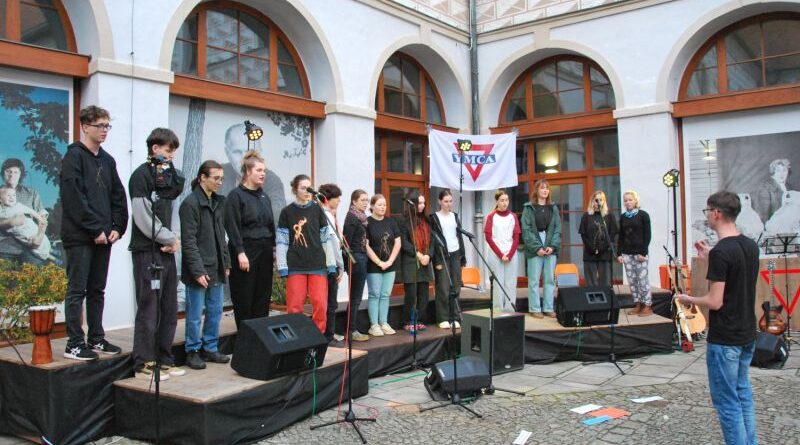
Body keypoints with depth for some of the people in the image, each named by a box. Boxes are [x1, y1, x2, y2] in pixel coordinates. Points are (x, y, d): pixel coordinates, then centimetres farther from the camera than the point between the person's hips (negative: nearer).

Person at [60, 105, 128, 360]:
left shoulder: (107, 160, 15)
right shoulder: (74, 156, -6)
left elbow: (118, 196, 13)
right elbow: (74, 198, -14)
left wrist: (117, 227, 0)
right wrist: (95, 229, -15)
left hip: (103, 236, 7)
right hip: (80, 237, -7)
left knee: (97, 290, 12)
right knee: (77, 291, -1)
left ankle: (96, 339, 20)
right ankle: (74, 344, 5)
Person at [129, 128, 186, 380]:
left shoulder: (167, 176, 17)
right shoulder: (141, 175, -7)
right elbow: (143, 218, -14)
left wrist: (172, 240, -1)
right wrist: (170, 239, -8)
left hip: (166, 251, 8)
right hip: (147, 251, -8)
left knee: (169, 310, 10)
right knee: (149, 309, -4)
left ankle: (164, 360, 18)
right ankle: (144, 364, 4)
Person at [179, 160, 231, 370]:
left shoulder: (219, 202, 12)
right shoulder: (190, 203, -11)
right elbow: (189, 241, -14)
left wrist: (226, 263, 12)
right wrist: (198, 271, -18)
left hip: (217, 269, 7)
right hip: (199, 269, -7)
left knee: (215, 310, 12)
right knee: (195, 313, 2)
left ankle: (210, 348, 23)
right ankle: (193, 352, 15)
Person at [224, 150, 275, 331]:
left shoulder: (264, 197, 16)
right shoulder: (236, 195, -5)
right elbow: (233, 227, -12)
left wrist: (275, 247, 11)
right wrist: (240, 253, -18)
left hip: (265, 252, 6)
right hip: (245, 252, -6)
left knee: (263, 297, 7)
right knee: (244, 299, 0)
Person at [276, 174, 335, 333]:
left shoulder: (317, 210, 7)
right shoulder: (287, 212, 3)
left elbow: (326, 238, 8)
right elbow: (281, 241, 1)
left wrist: (331, 264, 4)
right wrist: (282, 267, -5)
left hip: (318, 264, 1)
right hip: (295, 266, -1)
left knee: (320, 304, -1)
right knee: (294, 306, 1)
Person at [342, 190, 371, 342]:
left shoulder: (360, 217, 15)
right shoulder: (352, 217, -10)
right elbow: (347, 240, -16)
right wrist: (350, 260, -18)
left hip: (361, 258, 9)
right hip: (356, 259, -9)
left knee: (355, 297, 11)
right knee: (355, 297, -4)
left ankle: (352, 330, 16)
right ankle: (352, 331, 2)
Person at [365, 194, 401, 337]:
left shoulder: (391, 222, 9)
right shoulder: (367, 222, -5)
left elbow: (397, 243, 7)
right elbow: (366, 246, -10)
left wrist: (390, 261, -4)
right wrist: (379, 262, -12)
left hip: (389, 266, 4)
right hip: (373, 266, -4)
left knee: (385, 295, 8)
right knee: (374, 295, 0)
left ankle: (384, 323, 15)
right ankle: (374, 325, 5)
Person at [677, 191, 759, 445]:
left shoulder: (720, 252, -20)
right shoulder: (751, 246, 5)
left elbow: (715, 301, -21)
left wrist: (689, 300, -4)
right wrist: (709, 258, 16)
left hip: (724, 339, -9)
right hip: (747, 335, 9)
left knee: (727, 401, 1)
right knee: (743, 393, 19)